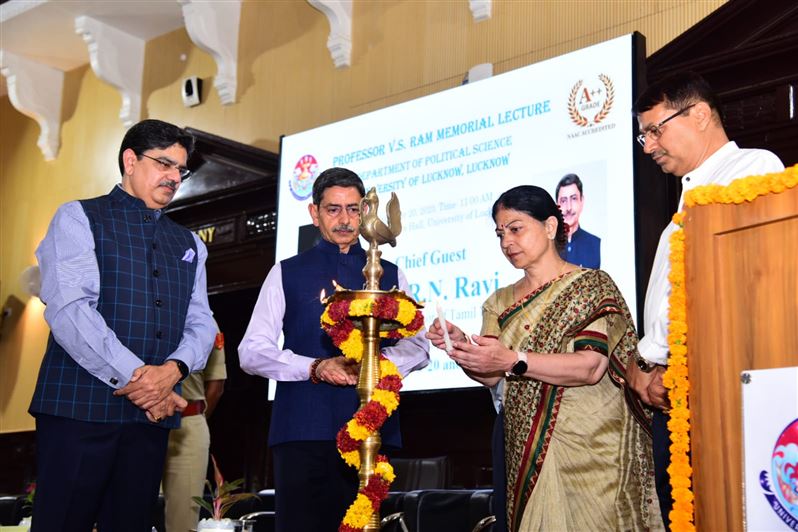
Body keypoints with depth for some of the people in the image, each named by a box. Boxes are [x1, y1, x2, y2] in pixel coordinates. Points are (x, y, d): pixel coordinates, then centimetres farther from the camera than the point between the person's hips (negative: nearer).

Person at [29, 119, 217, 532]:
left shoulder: (189, 245, 19)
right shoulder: (79, 218, 2)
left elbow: (201, 323, 10)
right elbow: (68, 308, -11)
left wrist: (174, 369, -12)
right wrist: (132, 375, -17)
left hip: (153, 412, 5)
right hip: (79, 406, -5)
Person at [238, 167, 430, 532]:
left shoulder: (389, 276, 16)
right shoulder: (286, 274, 11)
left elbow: (418, 347, 8)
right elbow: (251, 351, 4)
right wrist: (315, 368, -11)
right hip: (303, 430, -1)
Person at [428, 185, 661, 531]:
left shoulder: (592, 285, -3)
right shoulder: (501, 302, 14)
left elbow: (590, 367, -16)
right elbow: (490, 376, 6)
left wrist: (514, 360, -26)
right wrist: (461, 347, -13)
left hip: (590, 447, -4)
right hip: (527, 451, 5)